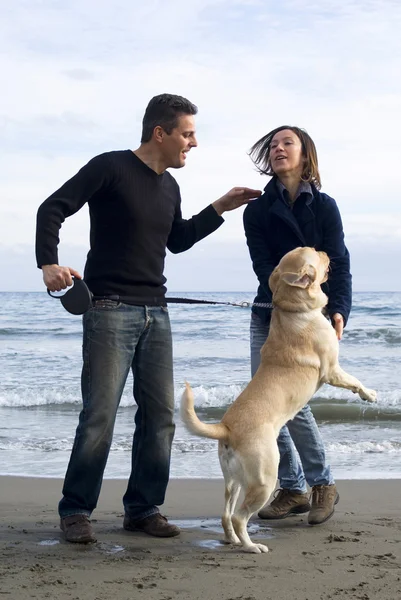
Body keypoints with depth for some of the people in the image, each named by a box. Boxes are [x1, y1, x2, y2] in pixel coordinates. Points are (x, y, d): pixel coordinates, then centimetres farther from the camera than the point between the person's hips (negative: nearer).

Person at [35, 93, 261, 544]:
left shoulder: (169, 187, 15)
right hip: (110, 309, -7)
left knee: (160, 415, 5)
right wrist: (49, 263, -24)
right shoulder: (111, 168, -7)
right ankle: (75, 511, 3)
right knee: (100, 415, -8)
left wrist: (219, 209, 20)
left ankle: (143, 508, 15)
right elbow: (52, 208, -10)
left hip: (155, 312, 7)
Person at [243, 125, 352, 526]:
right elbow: (264, 266, -6)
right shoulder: (256, 211, 5)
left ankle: (323, 484, 5)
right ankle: (292, 489, 13)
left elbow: (338, 264, -5)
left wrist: (338, 309, -22)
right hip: (267, 314, 3)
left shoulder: (324, 207, 1)